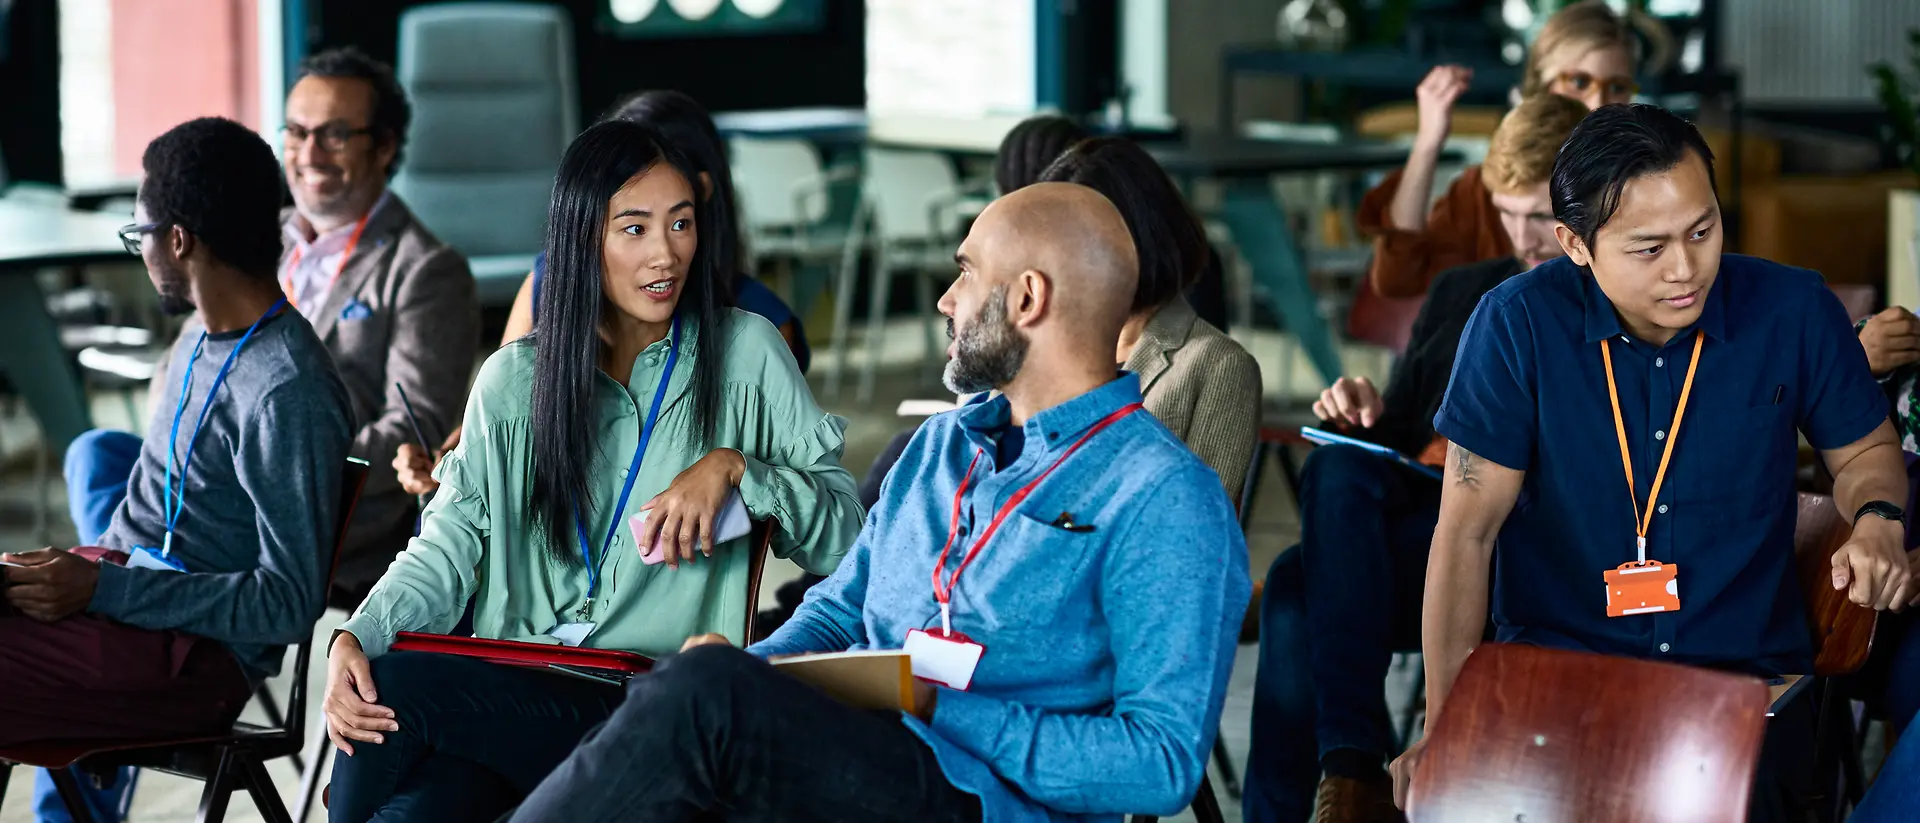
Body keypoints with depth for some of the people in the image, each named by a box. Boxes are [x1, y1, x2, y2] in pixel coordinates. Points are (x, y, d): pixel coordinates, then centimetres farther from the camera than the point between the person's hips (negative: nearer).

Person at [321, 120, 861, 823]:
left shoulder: (744, 354, 6)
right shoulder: (514, 379, 15)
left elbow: (845, 527, 3)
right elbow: (449, 545, 9)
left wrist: (732, 468, -13)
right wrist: (356, 638, -9)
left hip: (647, 707, -2)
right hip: (505, 684, 2)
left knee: (393, 688, -26)